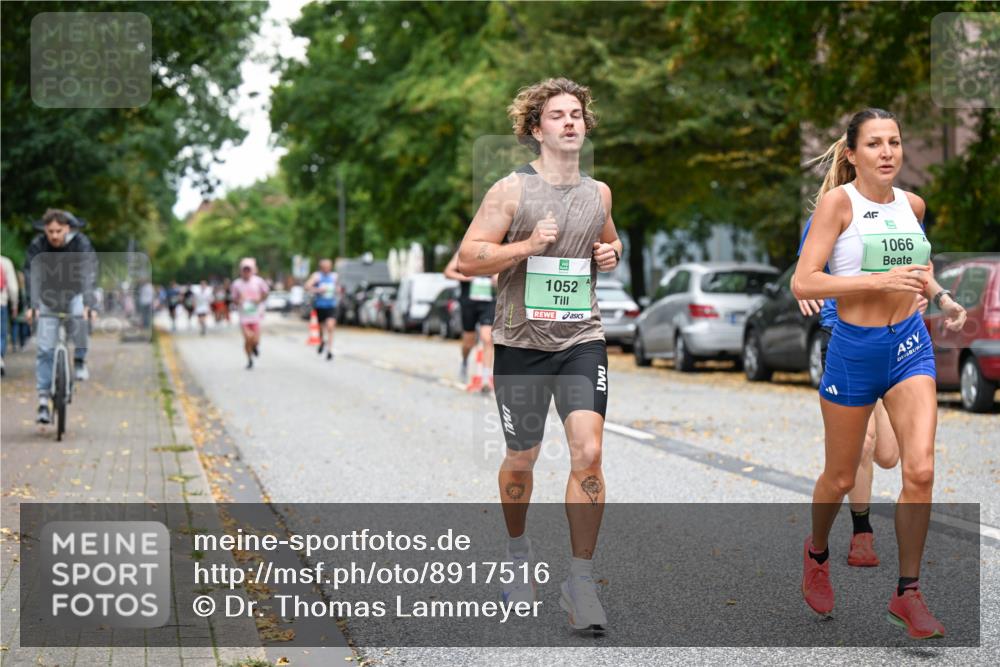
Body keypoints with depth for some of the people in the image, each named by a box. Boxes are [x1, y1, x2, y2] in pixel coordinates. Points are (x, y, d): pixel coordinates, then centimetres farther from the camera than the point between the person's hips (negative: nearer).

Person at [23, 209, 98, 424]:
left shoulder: (82, 243, -19)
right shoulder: (37, 246, -17)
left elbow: (89, 275, -29)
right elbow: (31, 276, -26)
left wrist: (87, 305, -43)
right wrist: (32, 306, -41)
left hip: (74, 295, -1)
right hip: (48, 299, 1)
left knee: (79, 316, -35)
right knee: (45, 349, -7)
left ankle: (80, 360, -12)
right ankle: (43, 400, -2)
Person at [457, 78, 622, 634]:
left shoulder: (599, 192, 7)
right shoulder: (512, 190, -6)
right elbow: (468, 257, -9)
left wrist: (611, 253, 4)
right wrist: (528, 246, -21)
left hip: (583, 341, 2)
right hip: (522, 342, -2)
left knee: (588, 453, -14)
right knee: (521, 461, 12)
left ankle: (582, 582, -4)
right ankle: (519, 554, 40)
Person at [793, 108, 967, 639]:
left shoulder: (912, 204, 4)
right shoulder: (838, 201, -12)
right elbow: (803, 283, -20)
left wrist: (941, 297, 7)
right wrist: (879, 281, -26)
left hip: (910, 344, 4)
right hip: (854, 350, -3)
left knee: (920, 470, -10)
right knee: (841, 478, 12)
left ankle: (907, 593, 3)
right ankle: (817, 554, 42)